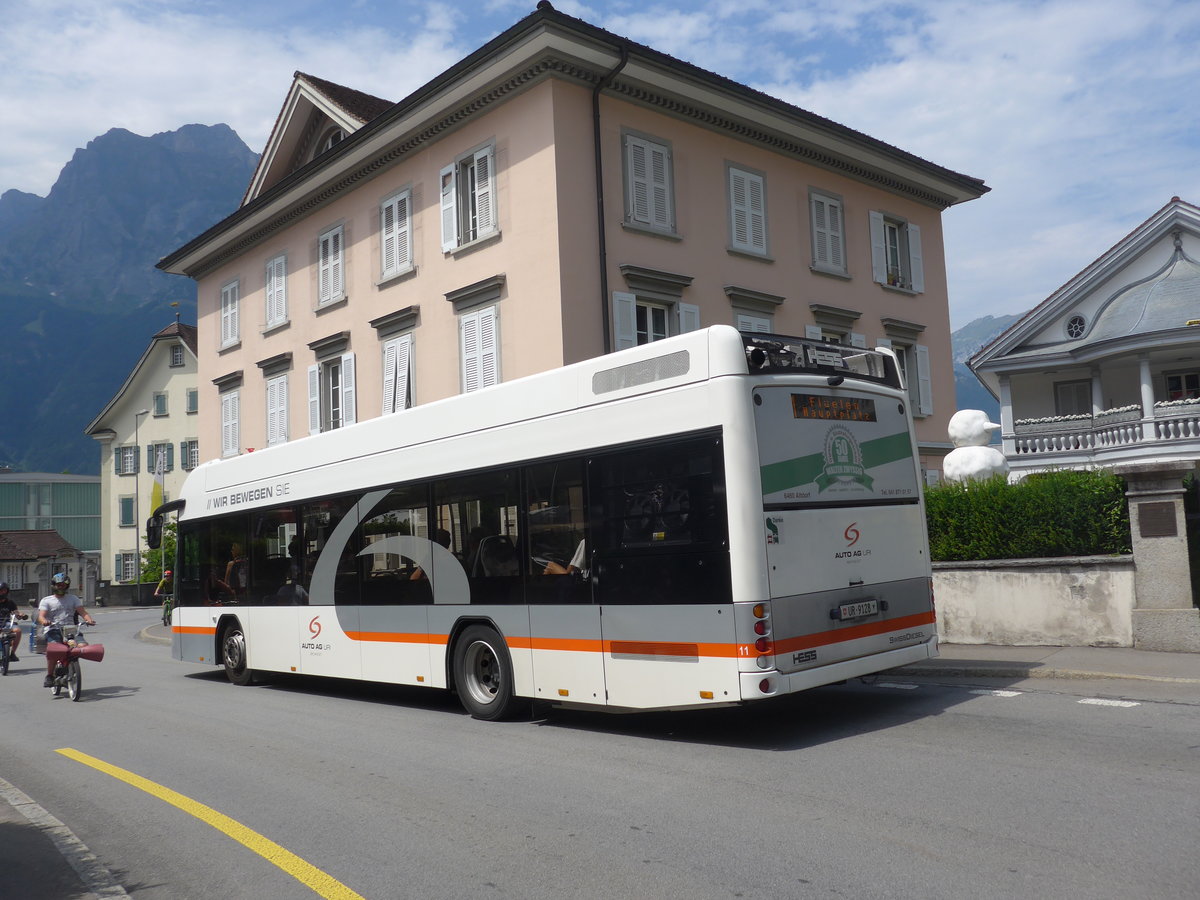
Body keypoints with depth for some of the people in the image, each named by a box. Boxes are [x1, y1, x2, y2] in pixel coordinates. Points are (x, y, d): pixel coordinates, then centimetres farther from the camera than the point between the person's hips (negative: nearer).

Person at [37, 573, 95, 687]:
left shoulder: (73, 599, 20)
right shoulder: (46, 600, 14)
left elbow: (82, 612, 8)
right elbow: (41, 616, -1)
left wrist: (89, 619, -15)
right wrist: (44, 621, -26)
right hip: (53, 630, -2)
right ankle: (49, 676, -18)